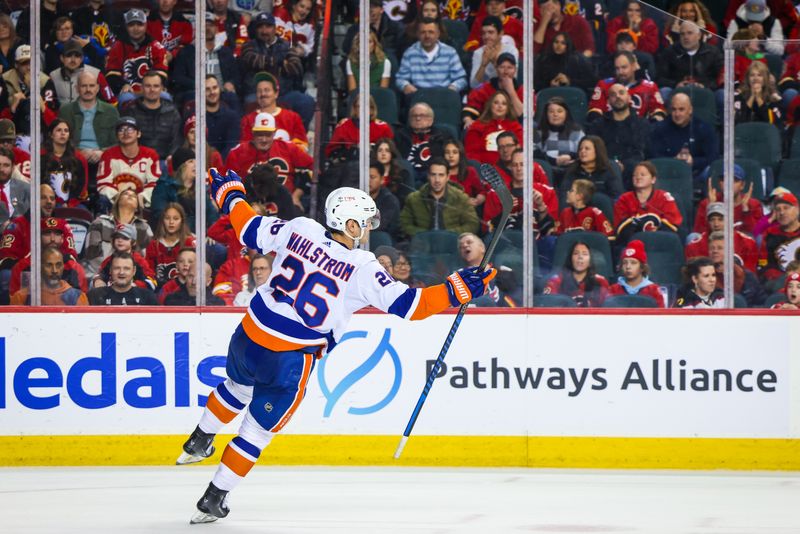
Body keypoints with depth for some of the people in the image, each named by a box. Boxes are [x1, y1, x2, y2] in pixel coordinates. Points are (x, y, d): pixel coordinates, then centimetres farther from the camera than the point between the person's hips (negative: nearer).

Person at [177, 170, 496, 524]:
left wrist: (229, 193, 26)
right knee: (258, 429, 13)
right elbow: (408, 304, -16)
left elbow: (250, 230, 9)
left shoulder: (300, 229, -5)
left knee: (237, 386, 38)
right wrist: (459, 288, -11)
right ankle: (214, 499, 18)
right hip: (289, 361, -5)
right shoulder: (362, 269, -16)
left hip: (248, 336, 5)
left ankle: (199, 442, 54)